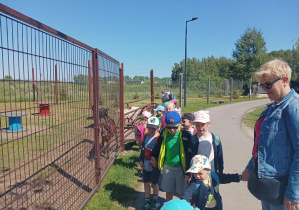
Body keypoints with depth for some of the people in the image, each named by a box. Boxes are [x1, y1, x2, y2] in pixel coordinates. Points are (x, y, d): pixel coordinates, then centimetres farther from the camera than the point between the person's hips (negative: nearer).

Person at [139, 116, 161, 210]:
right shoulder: (146, 136, 1)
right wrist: (141, 160, 3)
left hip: (154, 166, -5)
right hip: (145, 166, 5)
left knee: (154, 183, 12)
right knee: (146, 183, 15)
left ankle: (155, 201, 34)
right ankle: (147, 200, 34)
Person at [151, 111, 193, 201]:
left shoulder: (185, 135, -15)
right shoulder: (163, 134, -6)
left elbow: (189, 154, -10)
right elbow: (157, 147, 13)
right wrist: (154, 157, 11)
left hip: (181, 168, -2)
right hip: (167, 168, 3)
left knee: (183, 192, 12)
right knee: (169, 191, 18)